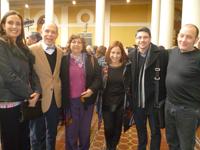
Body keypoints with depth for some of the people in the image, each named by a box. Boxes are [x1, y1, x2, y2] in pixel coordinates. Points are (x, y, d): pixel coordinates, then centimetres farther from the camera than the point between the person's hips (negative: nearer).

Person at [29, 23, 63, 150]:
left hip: (55, 99, 4)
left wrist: (59, 91, 5)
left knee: (52, 134, 22)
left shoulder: (60, 52, 5)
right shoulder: (32, 50, -10)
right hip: (39, 99, -4)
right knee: (37, 135, 16)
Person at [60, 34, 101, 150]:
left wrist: (92, 89, -15)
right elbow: (60, 80, 1)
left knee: (85, 130, 16)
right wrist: (63, 97, -3)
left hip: (87, 99, 1)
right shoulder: (64, 60, 0)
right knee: (71, 130, 11)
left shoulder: (91, 59, 2)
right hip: (70, 101, -1)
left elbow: (98, 77, 0)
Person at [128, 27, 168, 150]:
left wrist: (163, 98, -11)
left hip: (154, 101, -4)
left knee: (155, 131, 15)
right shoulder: (131, 55, 0)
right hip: (138, 101, 4)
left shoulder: (162, 54, -13)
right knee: (140, 129, 24)